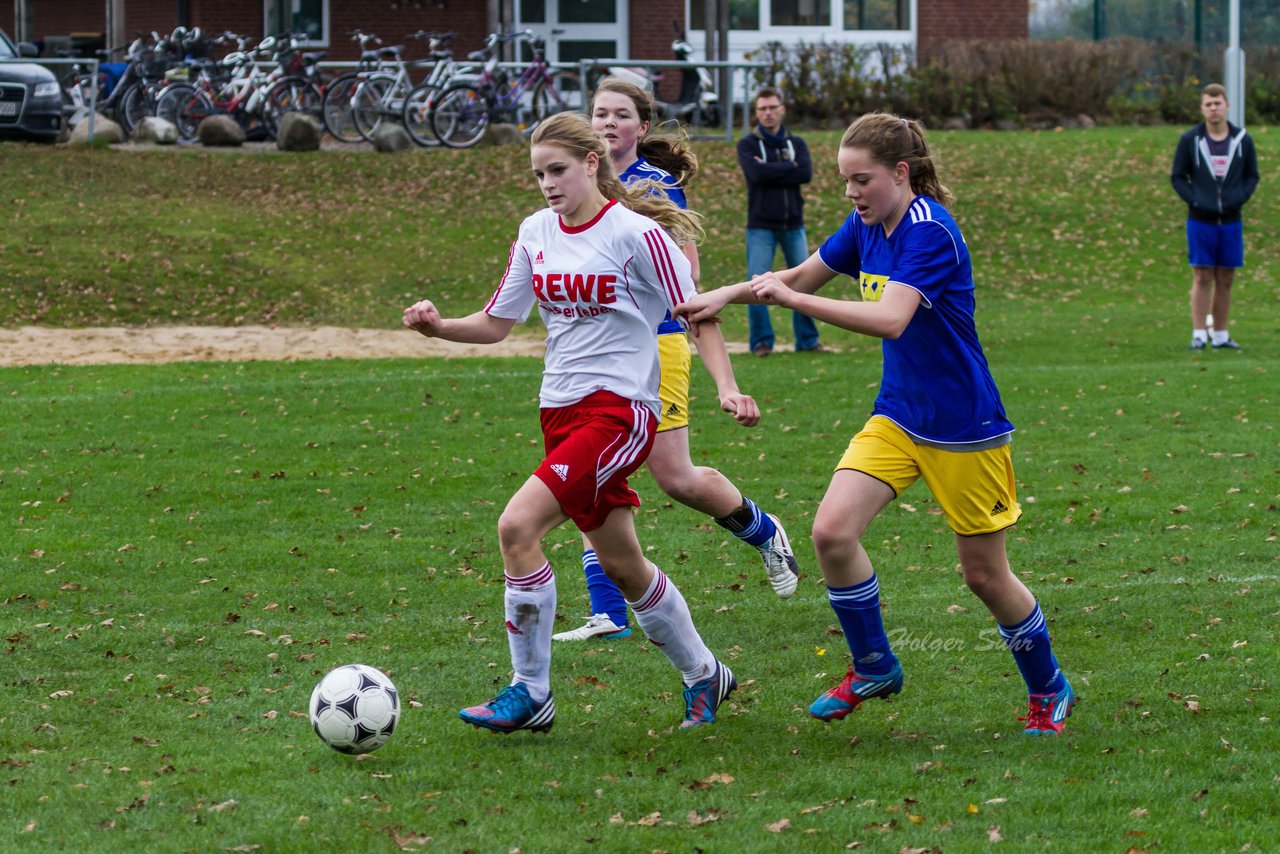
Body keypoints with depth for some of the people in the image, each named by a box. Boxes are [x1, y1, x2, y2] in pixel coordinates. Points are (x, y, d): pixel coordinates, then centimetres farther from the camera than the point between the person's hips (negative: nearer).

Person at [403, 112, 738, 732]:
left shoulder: (637, 233, -11)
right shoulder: (536, 233, 8)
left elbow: (695, 315, -6)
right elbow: (496, 323, 12)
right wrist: (438, 326, -6)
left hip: (619, 408, -7)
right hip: (561, 411, 7)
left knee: (518, 525, -21)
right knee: (620, 565, 14)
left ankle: (530, 694, -11)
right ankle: (703, 674, 34)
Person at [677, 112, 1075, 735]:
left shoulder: (929, 232, -23)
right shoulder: (867, 226, 3)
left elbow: (890, 319, -36)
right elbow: (799, 277, 17)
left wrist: (793, 300, -36)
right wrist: (723, 296, 4)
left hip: (963, 427, -7)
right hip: (897, 417, 7)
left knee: (984, 573, 4)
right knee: (831, 530, -12)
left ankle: (1048, 691, 27)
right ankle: (873, 667, 8)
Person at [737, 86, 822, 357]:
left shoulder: (797, 144, 11)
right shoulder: (748, 145, 2)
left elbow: (806, 174, -8)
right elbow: (757, 173, -17)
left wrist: (771, 171, -11)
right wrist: (789, 167, -8)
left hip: (793, 225, 3)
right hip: (761, 226, -3)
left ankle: (807, 340, 11)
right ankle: (761, 341, 0)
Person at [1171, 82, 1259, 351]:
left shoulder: (1243, 140, 4)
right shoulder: (1190, 140, 0)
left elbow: (1252, 176, 11)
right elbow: (1178, 176, 4)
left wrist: (1239, 198, -8)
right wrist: (1194, 200, -11)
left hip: (1231, 221, 2)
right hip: (1200, 220, -2)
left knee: (1225, 280, 6)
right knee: (1202, 278, -4)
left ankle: (1221, 335, 12)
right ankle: (1199, 334, -3)